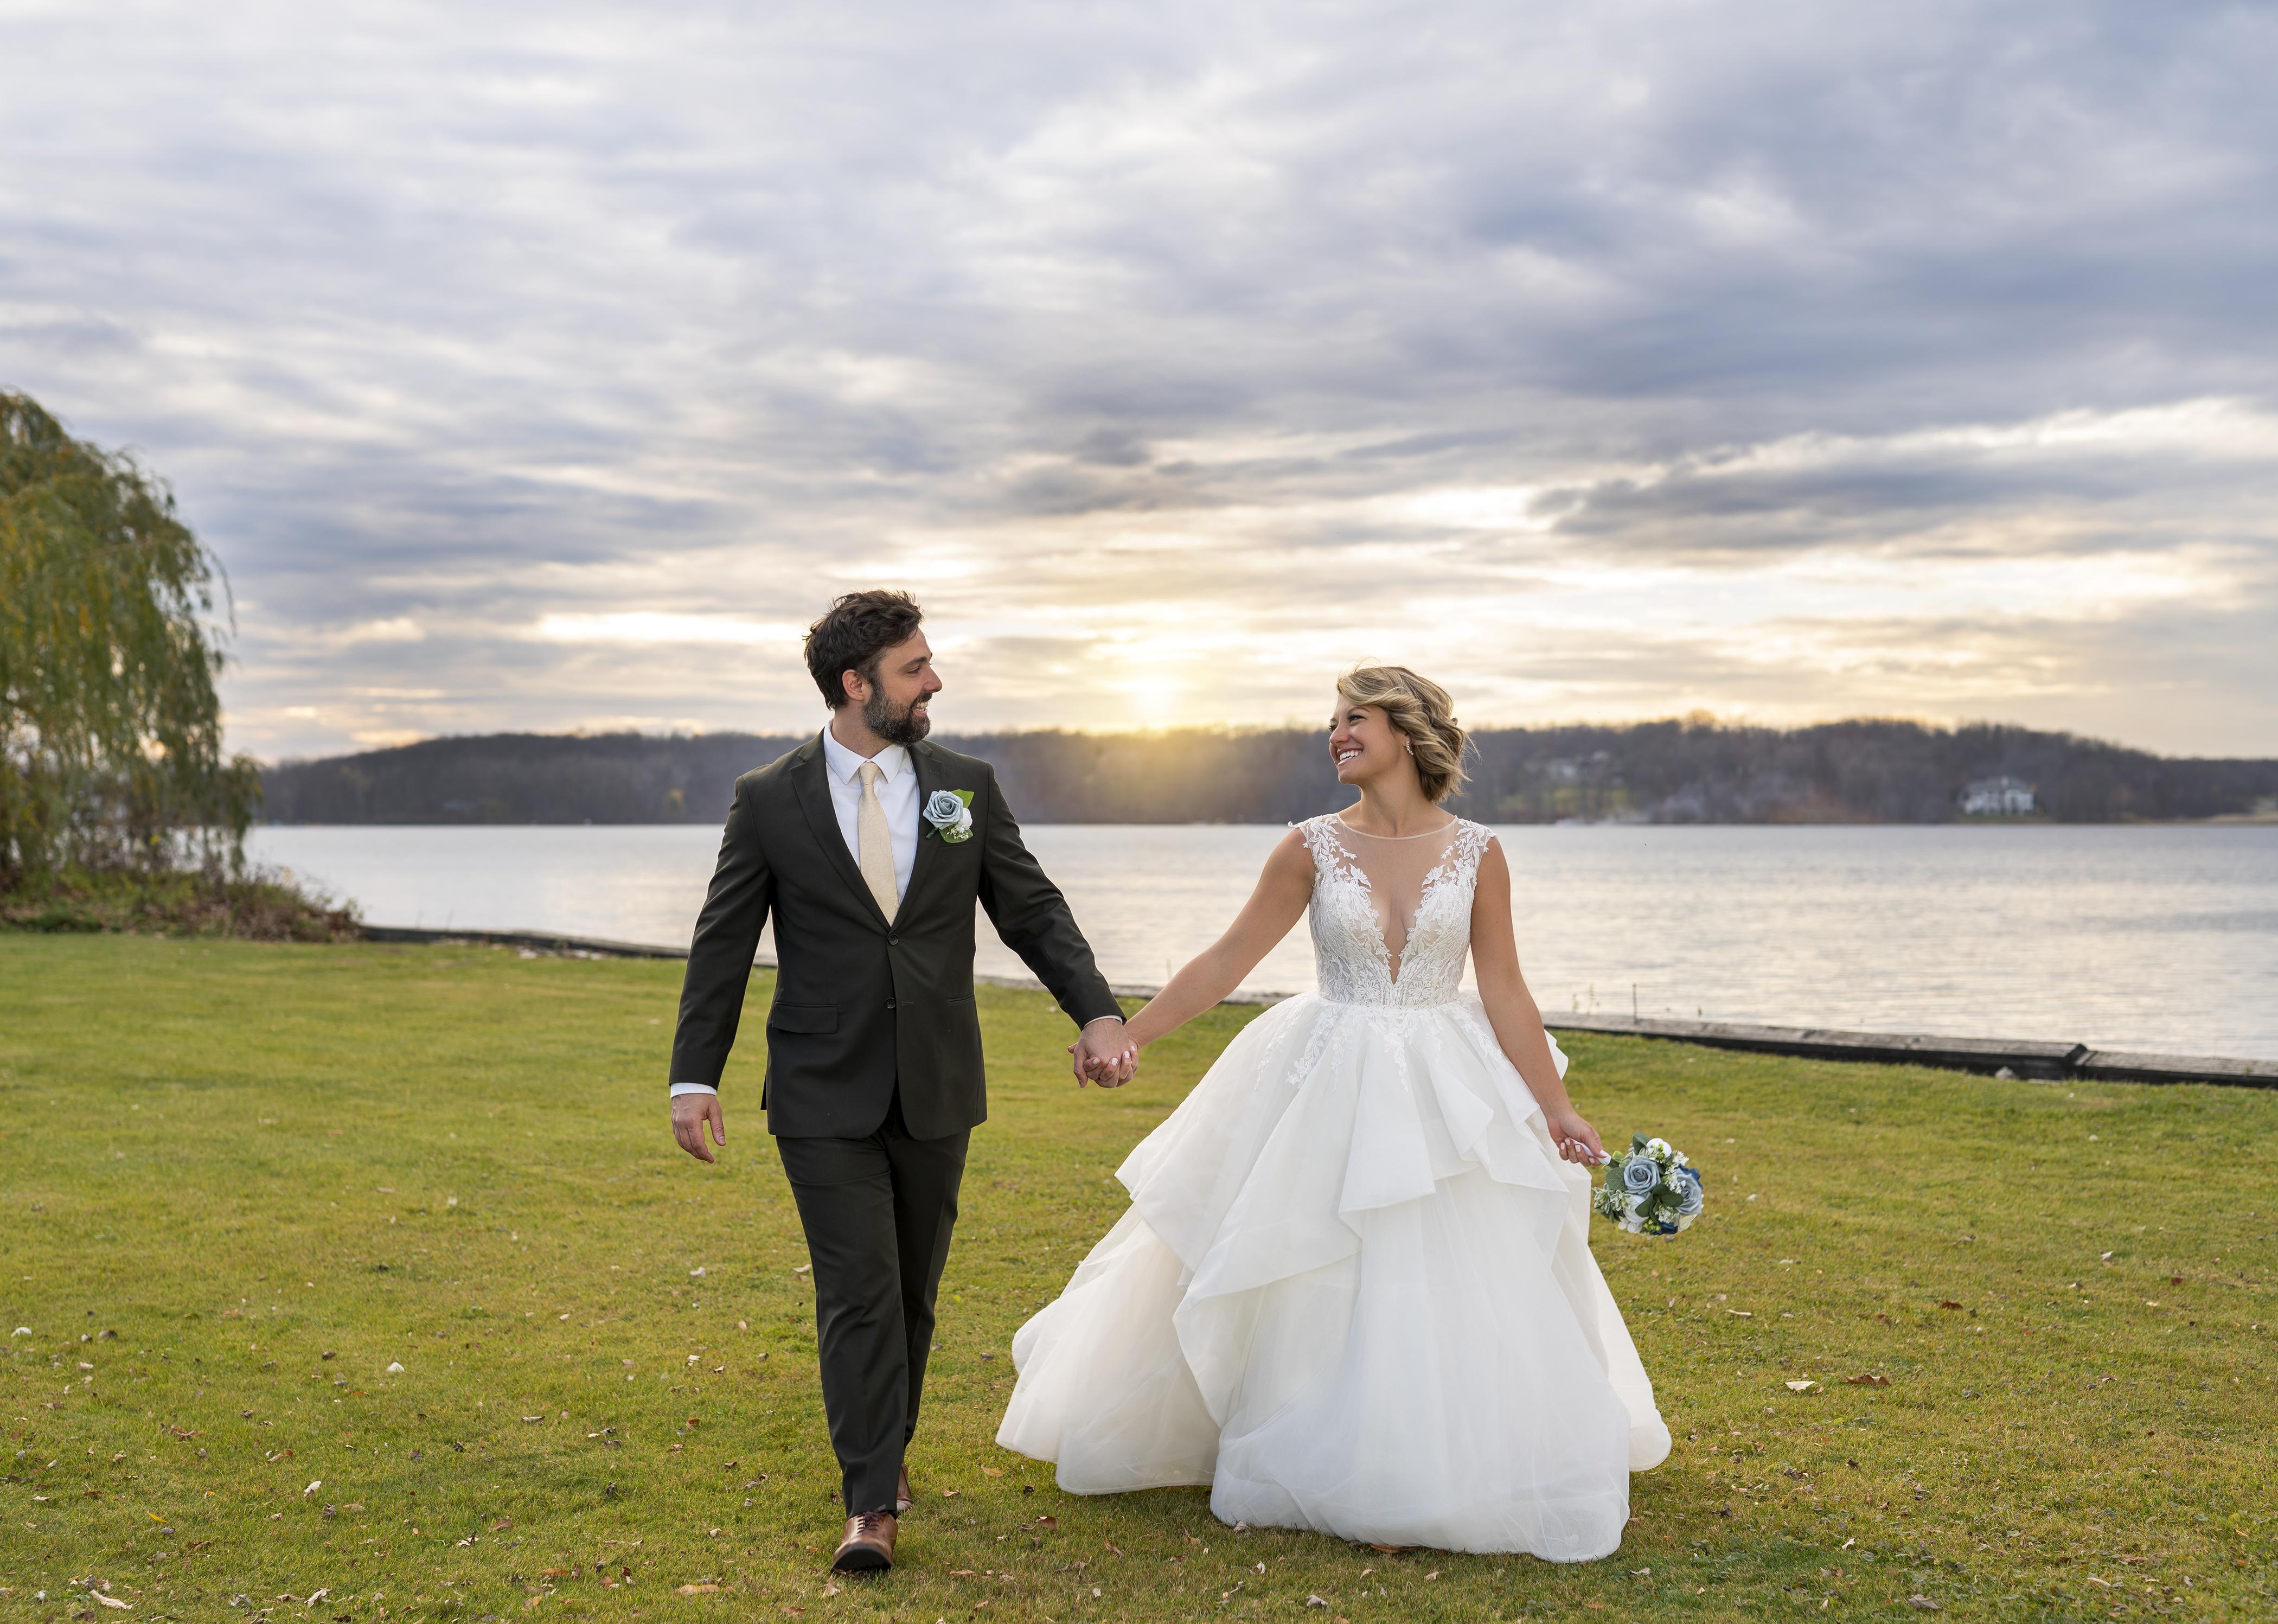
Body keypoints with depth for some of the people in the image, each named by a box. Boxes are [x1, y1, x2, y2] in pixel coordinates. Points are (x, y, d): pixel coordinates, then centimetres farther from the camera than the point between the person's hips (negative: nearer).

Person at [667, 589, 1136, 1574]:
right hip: (825, 1095, -3)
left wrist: (1097, 1012, -11)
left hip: (936, 1089, 3)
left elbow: (1033, 911, 4)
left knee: (913, 1290, 13)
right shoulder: (768, 801, -3)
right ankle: (872, 1504, -1)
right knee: (858, 1296, -6)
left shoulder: (968, 788, 3)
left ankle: (887, 1447, 34)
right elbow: (722, 945, 0)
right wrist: (694, 1076, -5)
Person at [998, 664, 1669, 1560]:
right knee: (1319, 1293, 5)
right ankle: (1343, 1477, 21)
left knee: (1450, 1295, 3)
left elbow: (1506, 995, 0)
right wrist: (1126, 1035, -6)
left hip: (1445, 1098, 0)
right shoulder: (1313, 847, -3)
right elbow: (1226, 961, -1)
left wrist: (1555, 1108, -3)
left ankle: (1431, 1477, 21)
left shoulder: (1476, 854, -3)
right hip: (1328, 1096, 0)